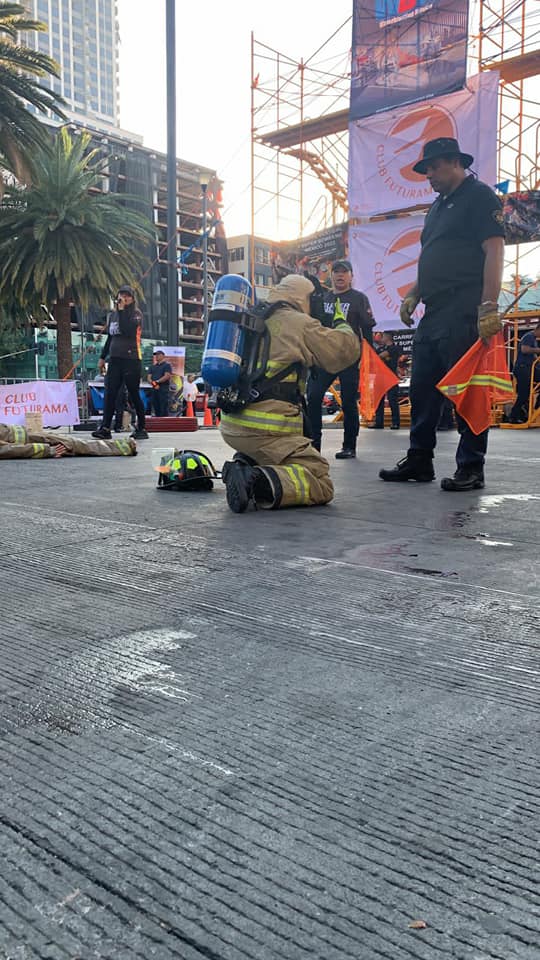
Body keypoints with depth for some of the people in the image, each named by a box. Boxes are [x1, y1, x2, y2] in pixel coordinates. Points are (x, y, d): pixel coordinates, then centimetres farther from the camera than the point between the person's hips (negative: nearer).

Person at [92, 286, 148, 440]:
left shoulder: (136, 314, -1)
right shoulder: (112, 315, 17)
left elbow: (126, 330, -18)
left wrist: (122, 310, -12)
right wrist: (102, 357, 20)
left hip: (131, 359, -5)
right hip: (115, 359, 5)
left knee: (134, 394, -1)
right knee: (109, 393, -5)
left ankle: (141, 429, 9)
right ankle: (105, 428, -9)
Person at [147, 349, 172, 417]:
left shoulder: (167, 365, 5)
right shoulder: (153, 366, 22)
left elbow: (167, 376, -9)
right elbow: (149, 377, 12)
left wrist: (157, 381, -11)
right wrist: (153, 383, -8)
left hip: (163, 389, -6)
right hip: (154, 389, 6)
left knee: (163, 409, -12)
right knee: (156, 408, 3)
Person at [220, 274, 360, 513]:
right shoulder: (299, 323, 0)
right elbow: (347, 350, 4)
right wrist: (341, 324, 24)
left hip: (231, 425, 8)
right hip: (267, 428, -8)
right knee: (321, 485, -6)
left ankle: (244, 465, 6)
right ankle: (259, 482, -29)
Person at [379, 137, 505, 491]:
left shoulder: (480, 196, -2)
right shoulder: (439, 206, 25)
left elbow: (494, 252, -13)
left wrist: (489, 307, -22)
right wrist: (413, 295, 14)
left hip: (463, 315, -9)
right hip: (434, 314, 9)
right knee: (423, 389, 8)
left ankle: (471, 469, -1)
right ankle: (419, 462, 16)